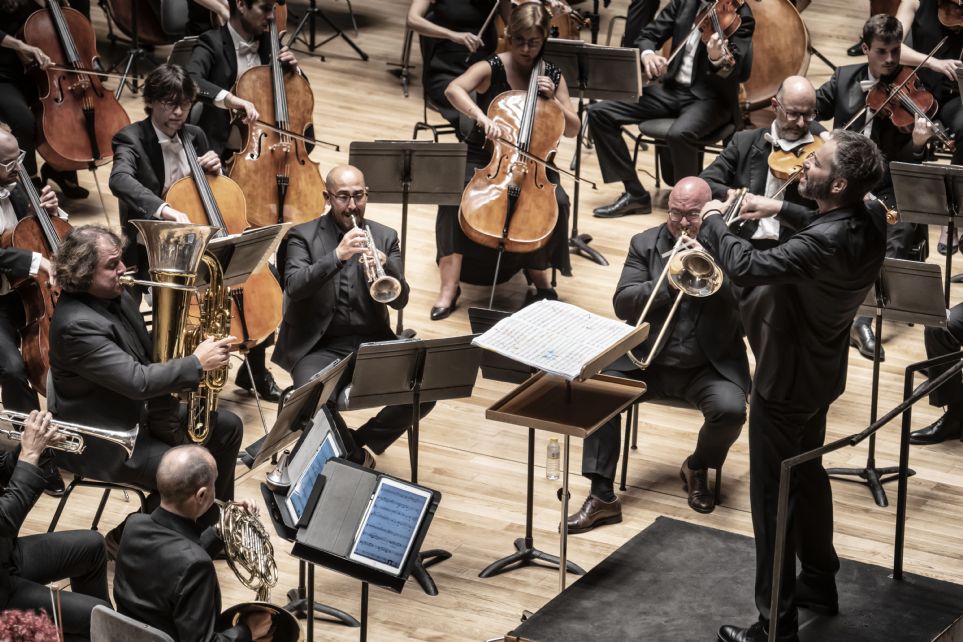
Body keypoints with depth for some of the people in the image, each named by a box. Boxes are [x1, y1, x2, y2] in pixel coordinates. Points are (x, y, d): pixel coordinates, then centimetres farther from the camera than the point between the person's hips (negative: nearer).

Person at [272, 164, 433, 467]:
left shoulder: (385, 237, 9)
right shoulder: (303, 236, 2)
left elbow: (400, 300, 0)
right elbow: (294, 287, -15)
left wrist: (385, 264, -21)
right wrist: (337, 255, -27)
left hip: (372, 342, 3)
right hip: (320, 345, -3)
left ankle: (356, 444, 3)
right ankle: (357, 459, -4)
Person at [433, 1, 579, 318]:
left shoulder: (552, 76, 3)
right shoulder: (491, 68, -9)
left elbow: (572, 129, 6)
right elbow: (454, 90, -29)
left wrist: (552, 99, -11)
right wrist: (484, 119, -45)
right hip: (484, 158, -2)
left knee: (556, 202, -28)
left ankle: (538, 276, -7)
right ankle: (449, 287, -29)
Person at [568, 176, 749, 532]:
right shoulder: (646, 244, 6)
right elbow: (623, 304, -3)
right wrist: (669, 284, -18)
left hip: (709, 366, -2)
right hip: (645, 360, 2)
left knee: (730, 409, -30)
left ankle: (698, 467, 5)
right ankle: (602, 497, -15)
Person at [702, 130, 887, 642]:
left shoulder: (826, 242, -35)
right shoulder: (868, 222, -7)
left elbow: (748, 267, -40)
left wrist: (713, 223, -23)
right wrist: (781, 212, 5)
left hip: (786, 381, -9)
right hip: (820, 372, 9)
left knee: (772, 496, 3)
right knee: (807, 474, 27)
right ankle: (819, 581, 44)